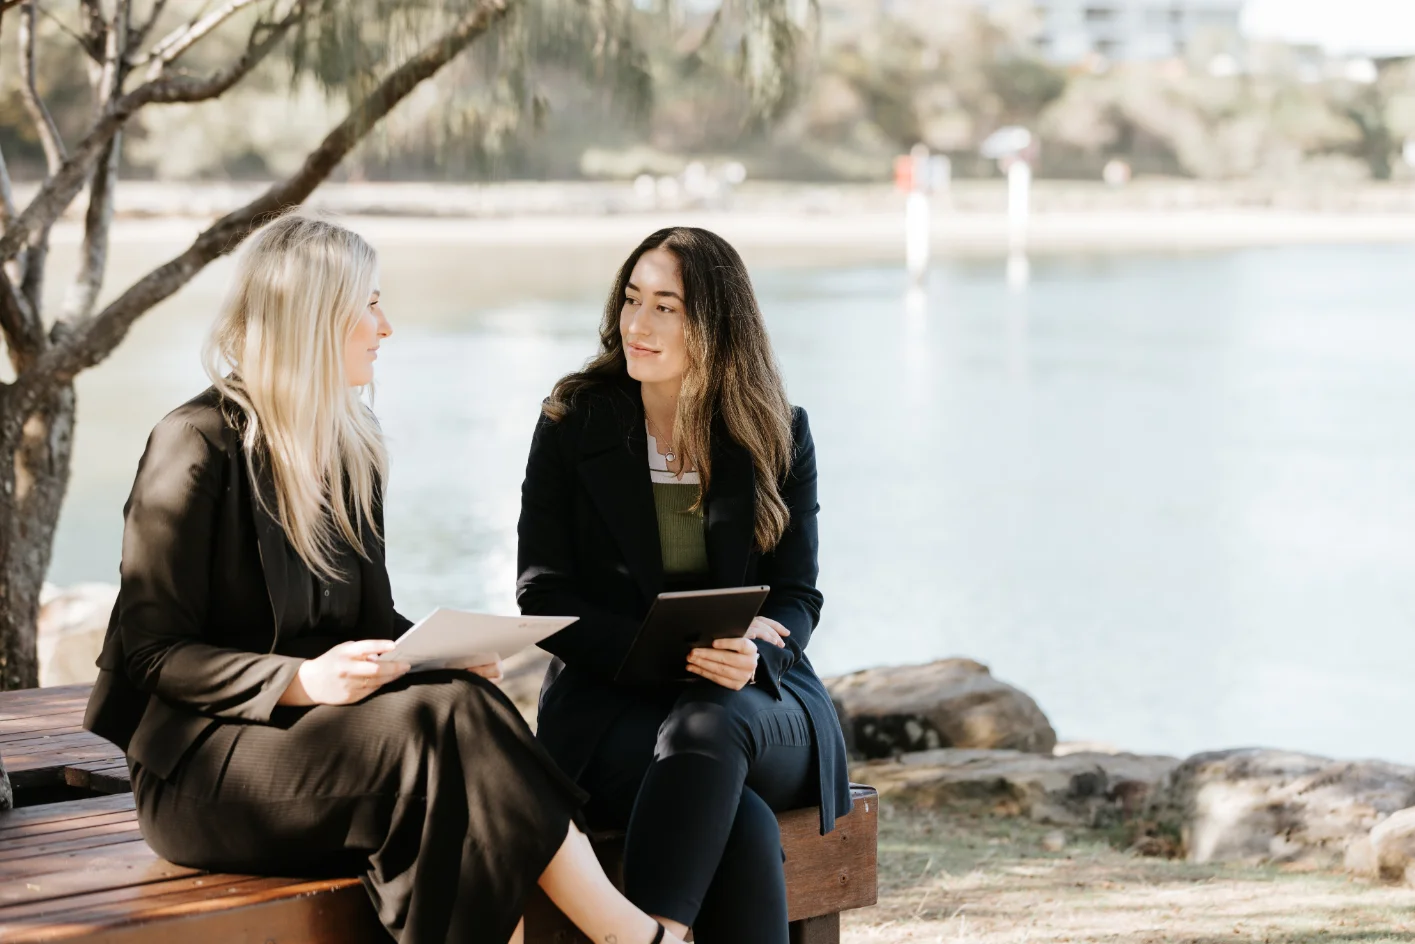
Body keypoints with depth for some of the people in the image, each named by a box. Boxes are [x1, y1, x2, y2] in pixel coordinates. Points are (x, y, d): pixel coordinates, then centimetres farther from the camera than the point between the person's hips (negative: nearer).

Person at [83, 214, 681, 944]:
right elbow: (151, 652, -11)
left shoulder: (351, 452, 15)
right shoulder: (199, 447, -9)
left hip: (324, 728, 7)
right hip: (205, 766, -6)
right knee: (449, 719, -30)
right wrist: (302, 681, -25)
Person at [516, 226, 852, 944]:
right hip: (610, 702, -1)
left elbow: (797, 594, 4)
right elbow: (542, 595, -1)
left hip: (756, 699, 1)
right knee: (741, 822, -34)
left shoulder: (780, 435, 8)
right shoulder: (573, 422, 4)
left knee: (710, 725, -37)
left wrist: (753, 654, -21)